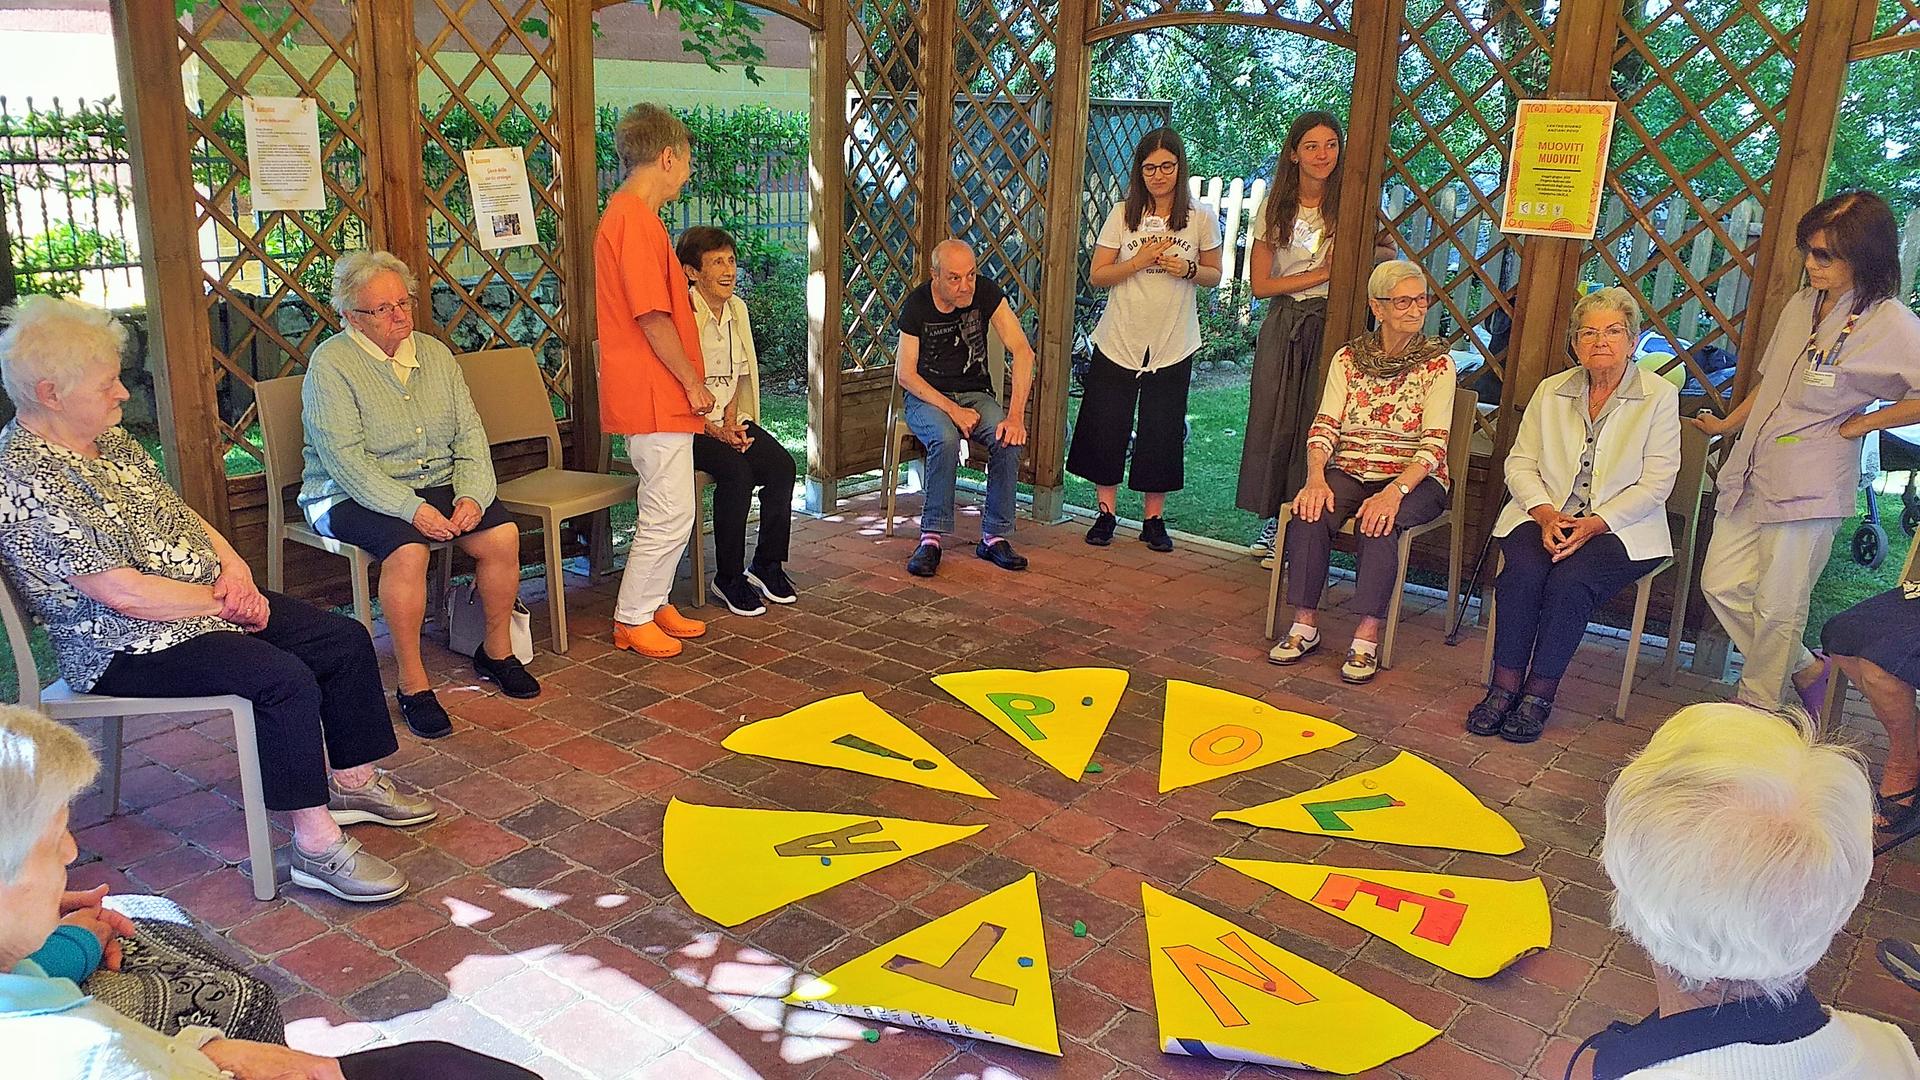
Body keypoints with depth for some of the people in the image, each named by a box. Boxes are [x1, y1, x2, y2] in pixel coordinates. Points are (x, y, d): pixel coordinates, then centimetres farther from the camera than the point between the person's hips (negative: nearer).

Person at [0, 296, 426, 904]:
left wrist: (232, 565, -3)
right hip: (129, 648, -10)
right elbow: (124, 594, -25)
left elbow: (175, 512, 16)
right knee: (284, 677, -30)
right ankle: (317, 847, -22)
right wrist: (222, 601, -14)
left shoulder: (107, 437, 7)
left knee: (346, 641, 1)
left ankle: (352, 782, 15)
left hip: (206, 601, 10)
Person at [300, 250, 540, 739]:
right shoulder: (331, 364, -9)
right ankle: (413, 684, -20)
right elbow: (344, 458, -18)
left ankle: (497, 651, 4)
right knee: (408, 548, -34)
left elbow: (470, 433, 5)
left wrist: (472, 496, -13)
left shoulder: (435, 354, 9)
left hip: (438, 485, 5)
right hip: (353, 494, -5)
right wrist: (410, 508, -27)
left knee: (503, 535, -18)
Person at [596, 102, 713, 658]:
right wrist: (694, 383, -13)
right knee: (671, 515, -3)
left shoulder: (625, 214, 16)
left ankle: (653, 603, 28)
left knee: (665, 511, 18)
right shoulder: (636, 219, -17)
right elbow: (653, 317, -20)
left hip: (655, 397, 11)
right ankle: (632, 620, 9)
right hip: (656, 399, -11)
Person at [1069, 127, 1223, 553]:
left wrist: (1187, 270, -12)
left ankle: (1154, 518, 18)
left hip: (1173, 345, 0)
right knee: (1106, 426, 3)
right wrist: (1138, 262, -15)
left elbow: (1214, 275, 9)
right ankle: (1106, 513, 18)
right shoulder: (1123, 215, -1)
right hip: (1118, 341, 0)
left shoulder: (1201, 218, 0)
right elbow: (1097, 276, 0)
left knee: (1162, 431, 5)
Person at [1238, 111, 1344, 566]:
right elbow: (1260, 285, -2)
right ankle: (1273, 518, 15)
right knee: (1272, 420, 3)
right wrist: (1321, 274, -10)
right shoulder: (1275, 209, 3)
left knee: (1314, 423, -2)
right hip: (1281, 325, 2)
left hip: (1328, 325, -2)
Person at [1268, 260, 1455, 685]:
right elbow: (1324, 427, 0)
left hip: (1413, 479, -2)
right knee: (1310, 512, -28)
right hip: (1349, 472, 2)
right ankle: (1305, 625, -19)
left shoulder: (1438, 363, 0)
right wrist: (1316, 477, -20)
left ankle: (1367, 637, -30)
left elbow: (1434, 445, -9)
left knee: (1379, 522, -34)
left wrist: (1395, 491, -26)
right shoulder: (1348, 358, 8)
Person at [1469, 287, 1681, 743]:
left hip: (1620, 528, -2)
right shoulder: (1551, 390, 10)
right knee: (1523, 572, -28)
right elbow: (1520, 463, 7)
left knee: (1569, 581, -31)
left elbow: (1656, 484, -5)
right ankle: (1504, 688, -19)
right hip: (1544, 516, 3)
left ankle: (1539, 696, -20)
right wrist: (1545, 514, -12)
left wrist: (1593, 524, -17)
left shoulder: (1660, 397, 0)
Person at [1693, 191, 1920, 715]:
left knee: (1776, 606, 2)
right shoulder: (1801, 305, 10)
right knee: (1721, 583, 9)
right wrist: (1726, 424, 29)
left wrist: (1862, 422, -12)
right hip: (1752, 472, 7)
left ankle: (1755, 711, 19)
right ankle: (1806, 669, 29)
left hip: (1808, 485, -7)